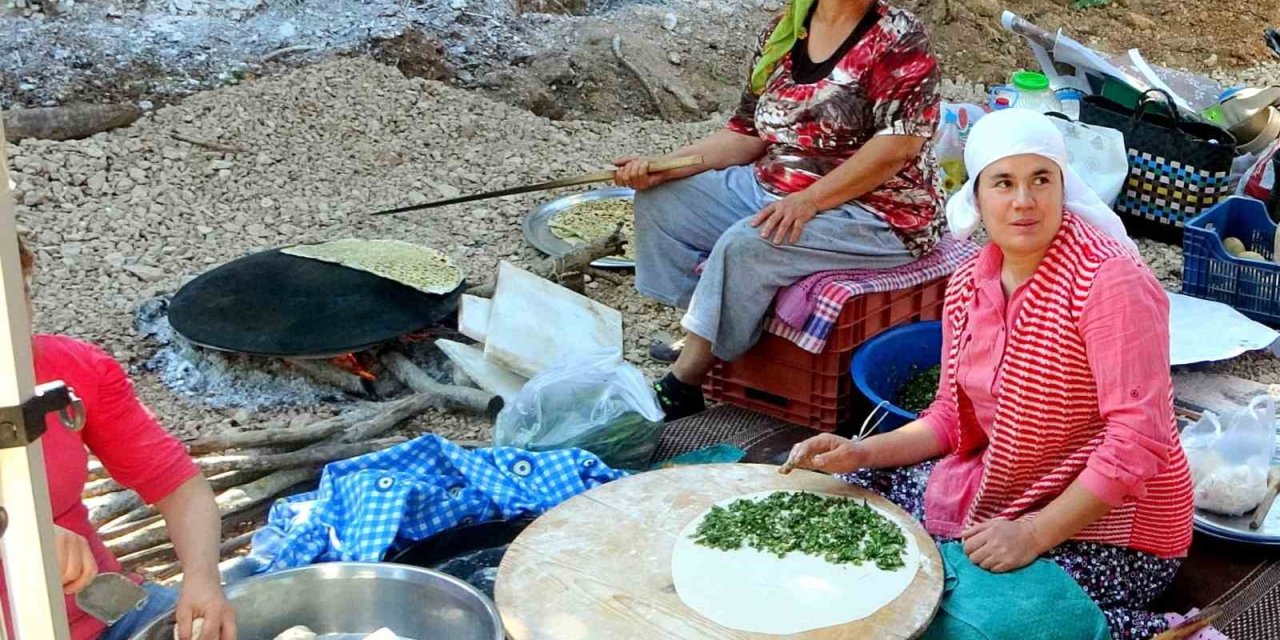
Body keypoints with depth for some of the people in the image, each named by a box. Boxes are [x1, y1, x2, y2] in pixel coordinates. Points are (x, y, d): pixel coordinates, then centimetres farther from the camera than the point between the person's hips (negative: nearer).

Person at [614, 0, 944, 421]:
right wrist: (663, 167, -3)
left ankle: (683, 386, -17)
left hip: (874, 213, -8)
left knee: (745, 244, -31)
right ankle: (703, 337, -5)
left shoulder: (898, 36, -10)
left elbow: (900, 144, -20)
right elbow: (748, 133, 10)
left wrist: (808, 200, -27)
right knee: (660, 200, -1)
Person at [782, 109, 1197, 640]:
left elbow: (1137, 440, -24)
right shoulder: (967, 285, 1)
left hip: (1108, 528, -7)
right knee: (853, 489, 4)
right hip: (994, 496, 7)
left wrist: (1034, 532, -26)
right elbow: (954, 417, 9)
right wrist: (860, 452, -6)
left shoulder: (1110, 279, -21)